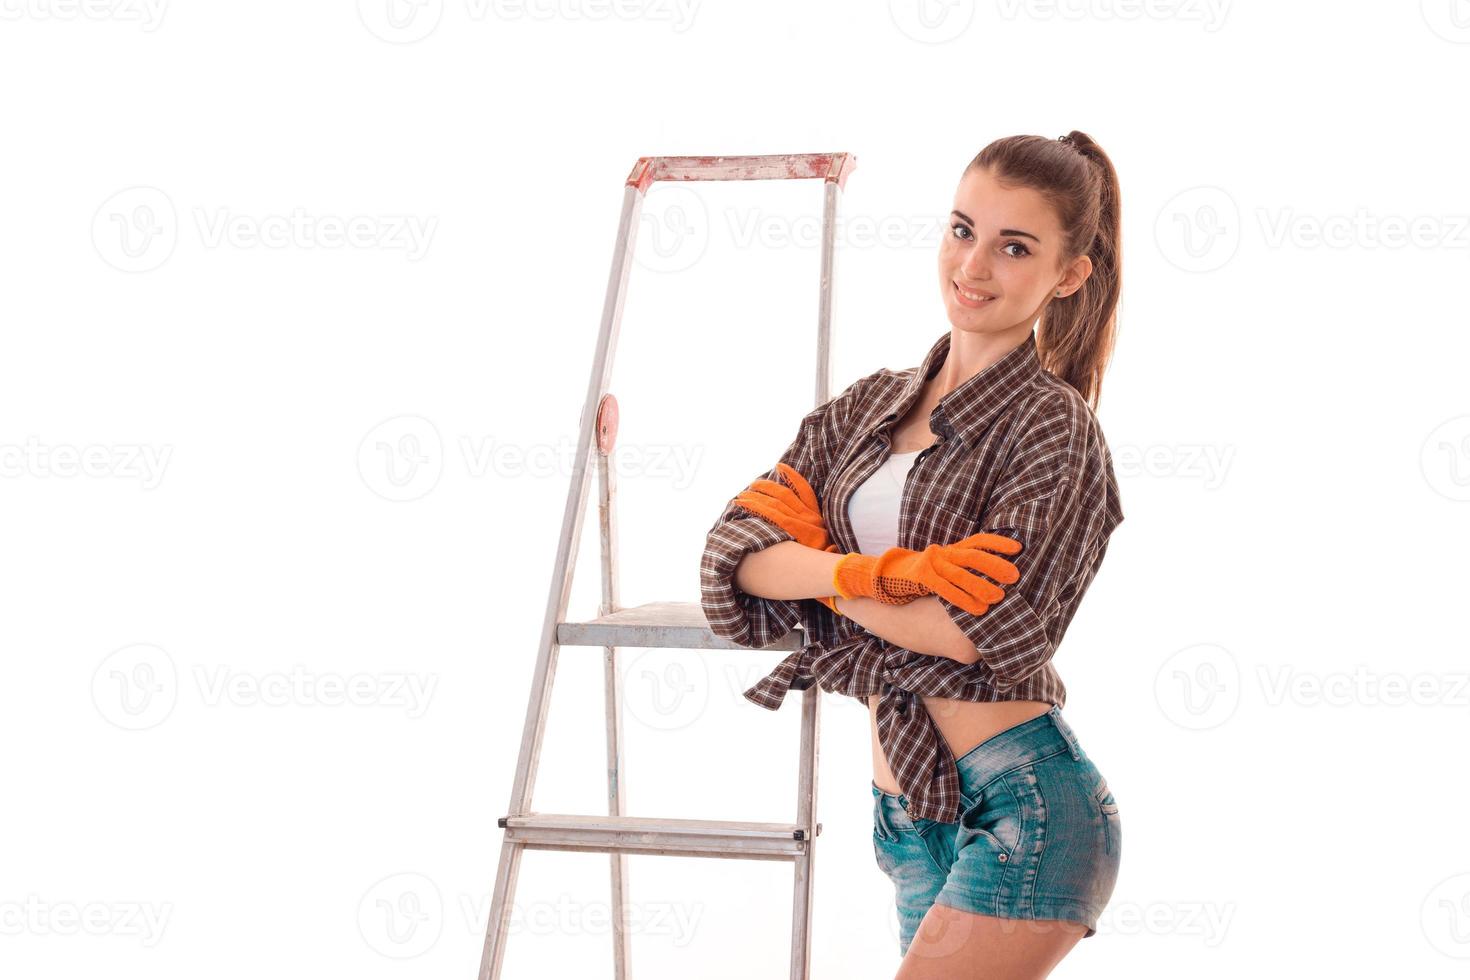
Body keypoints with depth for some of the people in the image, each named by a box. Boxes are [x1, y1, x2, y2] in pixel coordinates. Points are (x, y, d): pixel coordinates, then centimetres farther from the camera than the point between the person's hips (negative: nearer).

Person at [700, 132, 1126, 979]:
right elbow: (737, 551, -1)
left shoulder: (1053, 426, -6)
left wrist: (817, 564, -6)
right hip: (906, 815, 7)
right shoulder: (871, 407, 11)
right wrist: (869, 570, -20)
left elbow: (990, 628, -19)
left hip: (1022, 803, -7)